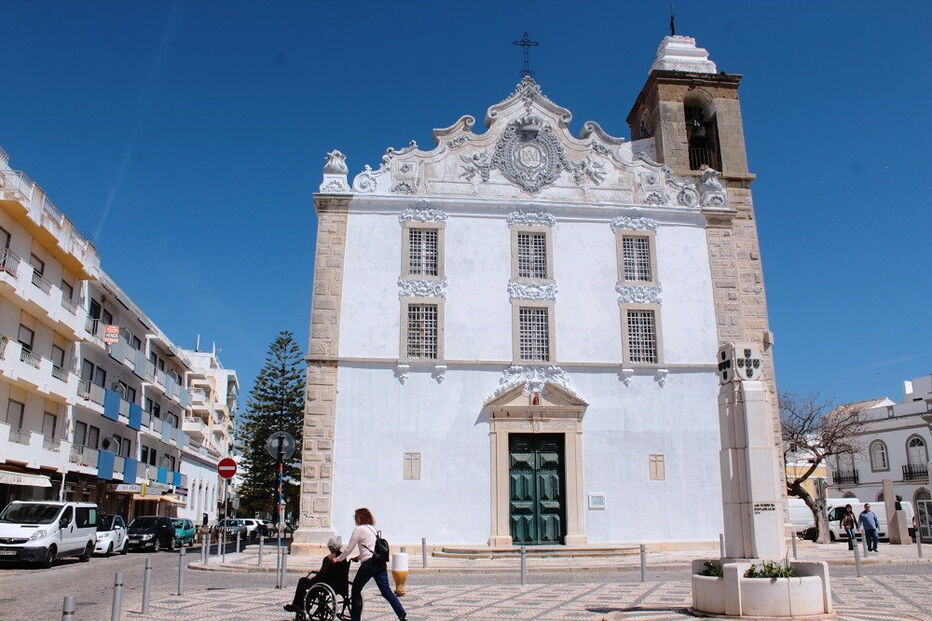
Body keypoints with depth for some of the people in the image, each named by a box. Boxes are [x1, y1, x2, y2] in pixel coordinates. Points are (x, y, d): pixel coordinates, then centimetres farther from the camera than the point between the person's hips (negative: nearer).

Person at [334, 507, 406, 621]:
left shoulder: (359, 529, -2)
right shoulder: (373, 528, 21)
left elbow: (349, 549, 0)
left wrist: (338, 559, 13)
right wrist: (359, 557, 31)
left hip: (369, 563, -7)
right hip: (380, 562, 7)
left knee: (356, 590, 9)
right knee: (386, 590, 4)